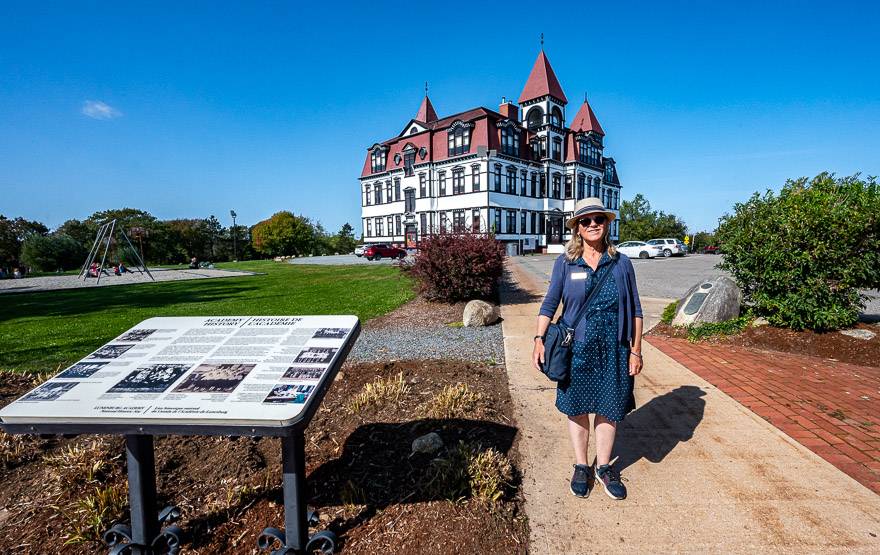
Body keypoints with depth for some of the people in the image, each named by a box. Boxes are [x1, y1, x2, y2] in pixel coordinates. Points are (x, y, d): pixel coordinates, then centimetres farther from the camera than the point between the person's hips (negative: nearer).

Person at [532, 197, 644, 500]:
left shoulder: (621, 264, 0)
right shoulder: (565, 263, -3)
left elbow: (635, 311, 4)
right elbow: (549, 305, -1)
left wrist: (636, 350, 2)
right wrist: (539, 340, -11)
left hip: (612, 351, 1)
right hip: (576, 350, -1)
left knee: (608, 409, 13)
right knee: (577, 409, 12)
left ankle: (603, 467, 35)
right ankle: (581, 467, 33)